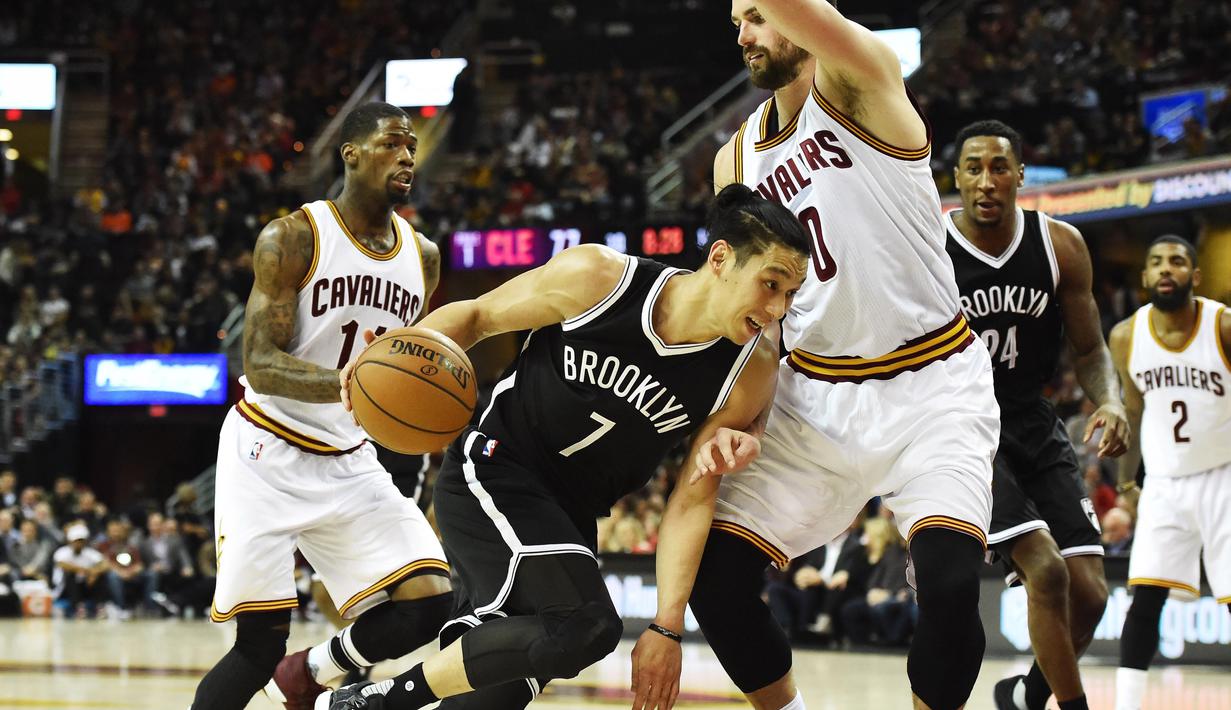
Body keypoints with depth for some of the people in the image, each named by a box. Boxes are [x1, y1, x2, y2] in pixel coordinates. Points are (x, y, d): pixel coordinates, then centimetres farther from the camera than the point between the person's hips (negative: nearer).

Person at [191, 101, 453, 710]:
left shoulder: (422, 256, 5)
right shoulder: (292, 238, -13)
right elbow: (260, 365, -21)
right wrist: (344, 384, -38)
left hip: (347, 464, 6)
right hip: (267, 455, -6)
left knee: (430, 603, -9)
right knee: (261, 644, -12)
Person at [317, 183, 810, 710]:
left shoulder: (750, 373, -9)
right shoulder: (595, 278, -17)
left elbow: (693, 500, -5)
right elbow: (478, 315, -3)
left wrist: (666, 628, -10)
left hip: (569, 516, 5)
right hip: (490, 471, -5)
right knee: (586, 626, -27)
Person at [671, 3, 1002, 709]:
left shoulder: (858, 81, -10)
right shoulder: (738, 159, 9)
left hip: (932, 387, -6)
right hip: (815, 393, 6)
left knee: (950, 583, -26)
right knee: (715, 577, -7)